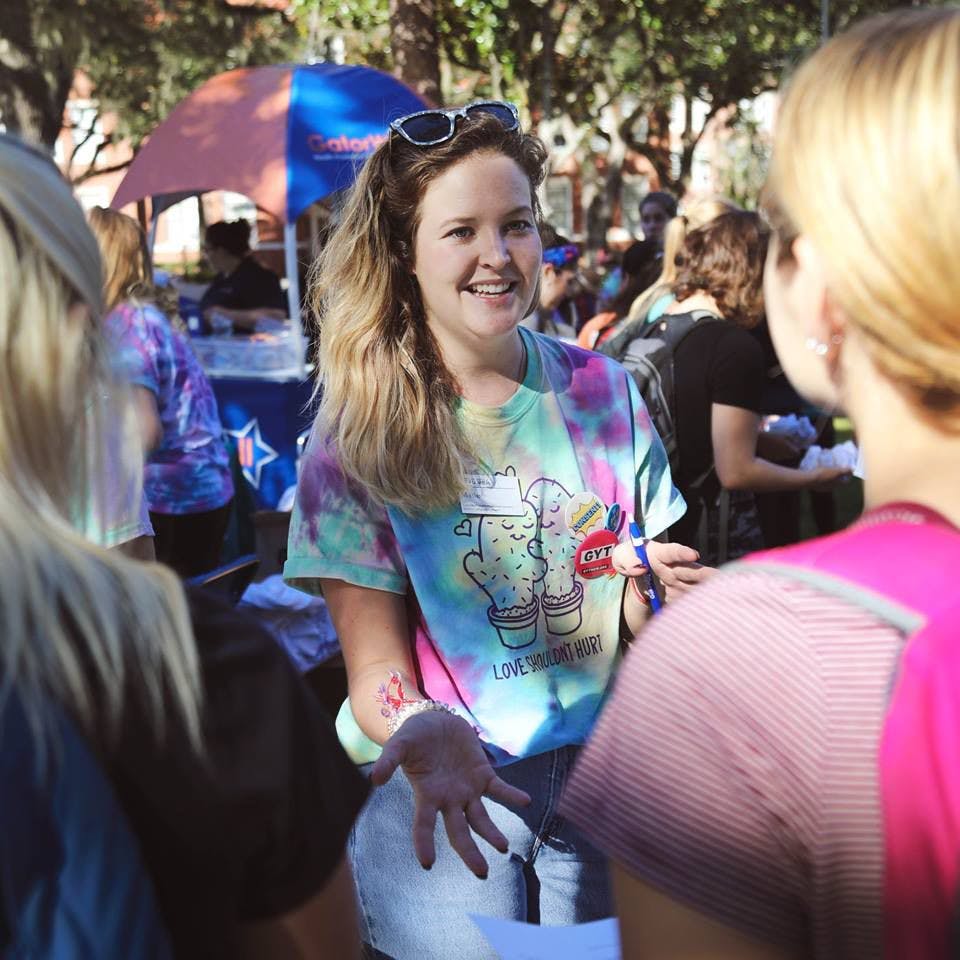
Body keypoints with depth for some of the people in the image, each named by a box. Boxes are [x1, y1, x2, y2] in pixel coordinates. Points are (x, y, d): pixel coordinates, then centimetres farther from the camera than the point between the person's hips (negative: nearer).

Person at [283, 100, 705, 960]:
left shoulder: (600, 392, -3)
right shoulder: (357, 437, -11)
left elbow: (640, 619, 5)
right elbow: (375, 670, -11)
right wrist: (423, 729, -32)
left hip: (600, 772, 3)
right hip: (440, 794, -2)